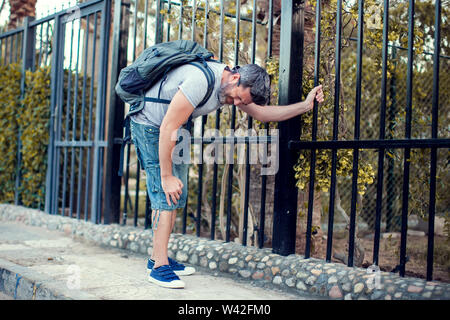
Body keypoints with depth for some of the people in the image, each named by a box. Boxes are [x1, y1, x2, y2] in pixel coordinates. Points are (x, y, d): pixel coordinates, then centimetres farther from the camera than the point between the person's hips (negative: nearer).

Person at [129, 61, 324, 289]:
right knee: (165, 194, -16)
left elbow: (261, 113, 4)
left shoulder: (233, 87, -5)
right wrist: (166, 176, -29)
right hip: (149, 124, -9)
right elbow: (167, 129, -32)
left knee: (176, 194, 8)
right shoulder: (201, 81, -34)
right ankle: (159, 267, -12)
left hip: (172, 128, 9)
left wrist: (305, 105, -6)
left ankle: (157, 258, 16)